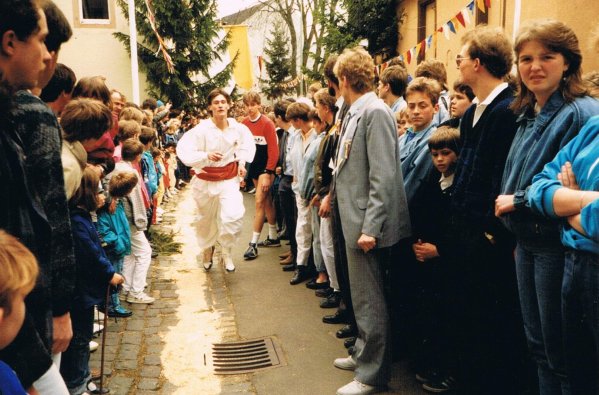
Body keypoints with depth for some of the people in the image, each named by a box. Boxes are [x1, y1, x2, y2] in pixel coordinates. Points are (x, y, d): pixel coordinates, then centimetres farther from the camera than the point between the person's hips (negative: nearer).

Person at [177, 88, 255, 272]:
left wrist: (241, 162, 3)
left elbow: (246, 144, 13)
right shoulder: (201, 130, -19)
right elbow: (183, 151, -24)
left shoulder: (238, 128, -8)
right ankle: (207, 249, 48)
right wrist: (206, 156, -35)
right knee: (206, 219, 17)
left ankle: (226, 252, 7)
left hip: (229, 179, 1)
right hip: (206, 180, -1)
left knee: (233, 216, -19)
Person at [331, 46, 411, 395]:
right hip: (355, 218, 9)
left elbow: (383, 176, -21)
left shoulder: (375, 111, -16)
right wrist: (334, 196, 19)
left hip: (368, 223, -9)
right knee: (363, 296, 21)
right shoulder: (355, 112, 11)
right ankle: (364, 354, 37)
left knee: (370, 299, 2)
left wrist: (370, 227, -22)